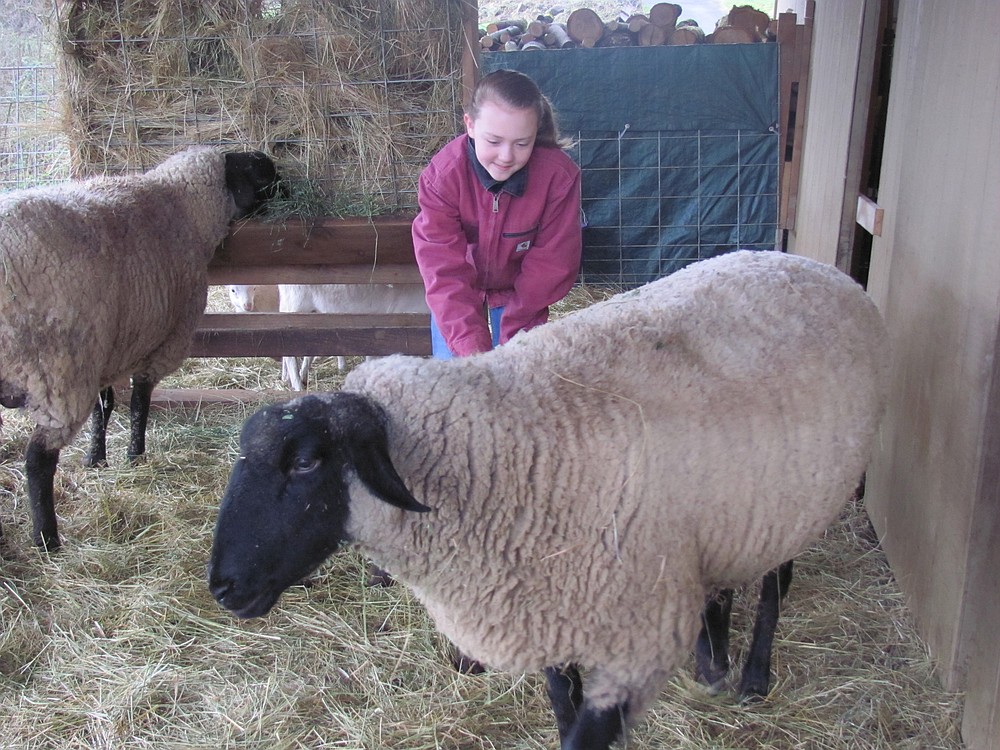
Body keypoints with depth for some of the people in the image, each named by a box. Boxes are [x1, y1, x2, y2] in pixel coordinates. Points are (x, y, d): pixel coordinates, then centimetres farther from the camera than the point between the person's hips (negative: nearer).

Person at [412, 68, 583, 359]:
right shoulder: (442, 176, -30)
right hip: (460, 287, 0)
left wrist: (516, 335, -24)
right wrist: (471, 348, -45)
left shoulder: (559, 175, -30)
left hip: (521, 288, 0)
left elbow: (551, 262, -21)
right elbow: (445, 271, -34)